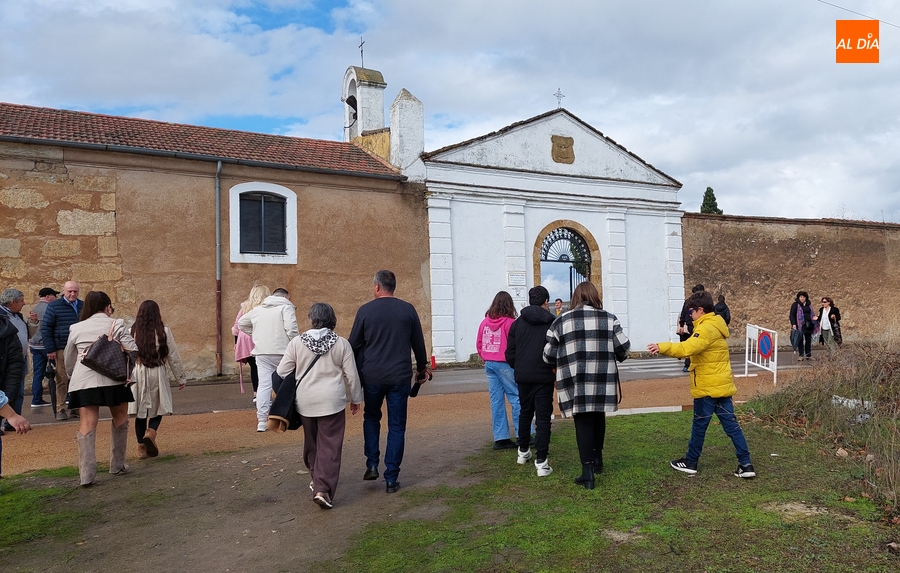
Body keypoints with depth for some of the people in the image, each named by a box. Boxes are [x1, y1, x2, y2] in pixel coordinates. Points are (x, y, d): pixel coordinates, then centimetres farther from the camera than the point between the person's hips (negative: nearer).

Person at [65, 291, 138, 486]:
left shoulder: (76, 328, 11)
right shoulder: (115, 324, 3)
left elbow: (68, 360, 19)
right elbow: (133, 350, -7)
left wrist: (73, 377, 35)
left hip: (83, 381, 2)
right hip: (112, 378, -1)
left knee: (87, 424, 0)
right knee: (120, 418, 16)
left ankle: (86, 474, -8)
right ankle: (117, 465, 22)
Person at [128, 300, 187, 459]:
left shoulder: (132, 332, -1)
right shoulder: (164, 331, -4)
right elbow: (174, 357, 0)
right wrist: (181, 378, 9)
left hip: (137, 376, 1)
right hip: (157, 375, -1)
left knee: (140, 410, 10)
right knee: (158, 407, 13)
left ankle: (141, 447, 15)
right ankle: (151, 432, -13)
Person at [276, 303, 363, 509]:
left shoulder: (296, 343, -2)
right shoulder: (342, 344, -2)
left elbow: (282, 373, -1)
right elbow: (351, 376, 0)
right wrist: (355, 399, 14)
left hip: (305, 401, 2)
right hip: (332, 401, -2)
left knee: (311, 442, 20)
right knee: (330, 447, 1)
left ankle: (316, 480, 34)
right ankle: (323, 490, -7)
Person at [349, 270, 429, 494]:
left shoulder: (365, 310, -3)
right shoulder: (408, 309, 1)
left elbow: (354, 345, 1)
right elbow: (418, 343, 7)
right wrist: (422, 368, 20)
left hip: (372, 376, 0)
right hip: (400, 376, 1)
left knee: (371, 417, 23)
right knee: (397, 427, 7)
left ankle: (372, 464, 15)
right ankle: (391, 479, 8)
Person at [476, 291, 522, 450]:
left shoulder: (485, 322, 5)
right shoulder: (510, 322, -11)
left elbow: (479, 344, 9)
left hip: (489, 364, 6)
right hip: (504, 364, -6)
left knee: (496, 400, 8)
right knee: (516, 398, 2)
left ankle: (500, 438, 10)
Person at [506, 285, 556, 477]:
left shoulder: (517, 323, 4)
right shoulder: (552, 323, -5)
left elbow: (510, 353, 3)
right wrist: (555, 368, 10)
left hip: (523, 376, 4)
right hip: (543, 377, -3)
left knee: (525, 413, 21)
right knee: (543, 417, 0)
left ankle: (523, 452, 34)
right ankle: (541, 462, -4)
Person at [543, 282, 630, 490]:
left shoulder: (562, 320, 1)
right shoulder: (609, 318, 4)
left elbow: (548, 355, 3)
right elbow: (624, 347, 1)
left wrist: (562, 364, 24)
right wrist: (615, 358, 22)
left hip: (575, 381, -2)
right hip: (602, 380, 2)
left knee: (583, 422, 3)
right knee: (598, 418, 21)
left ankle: (588, 471, -2)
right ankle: (597, 459, 35)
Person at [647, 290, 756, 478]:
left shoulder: (707, 328, -18)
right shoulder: (715, 326, 14)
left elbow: (687, 348, -33)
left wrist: (662, 347, -39)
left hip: (707, 387, -9)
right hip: (722, 384, 9)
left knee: (699, 426, 4)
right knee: (731, 424, 8)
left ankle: (690, 462, 17)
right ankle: (745, 464, 7)